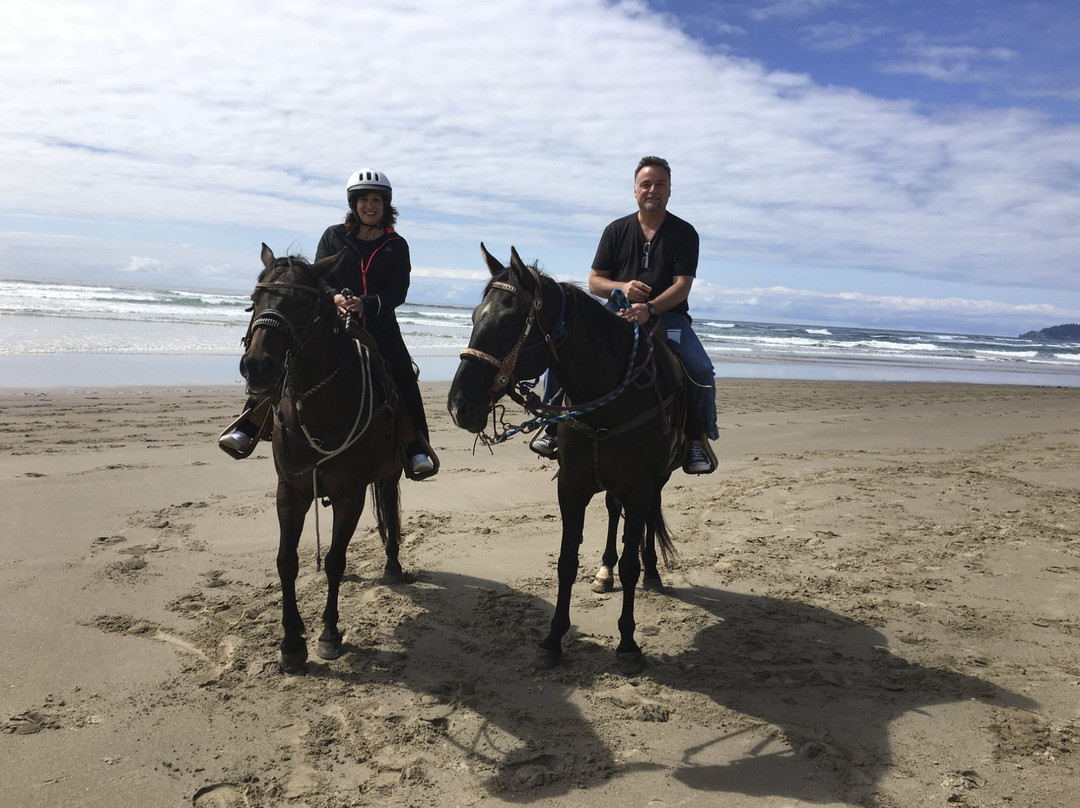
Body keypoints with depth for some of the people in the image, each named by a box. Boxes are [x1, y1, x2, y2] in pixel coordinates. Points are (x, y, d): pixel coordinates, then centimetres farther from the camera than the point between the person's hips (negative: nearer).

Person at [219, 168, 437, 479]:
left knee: (406, 381, -17)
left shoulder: (397, 246, 6)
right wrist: (335, 297, -23)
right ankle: (246, 429, -7)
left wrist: (366, 304, -22)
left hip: (380, 328, 0)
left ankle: (417, 452, -9)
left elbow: (397, 292, -3)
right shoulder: (334, 236, 6)